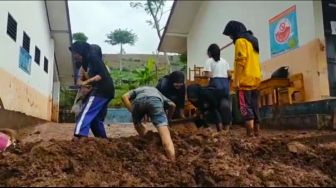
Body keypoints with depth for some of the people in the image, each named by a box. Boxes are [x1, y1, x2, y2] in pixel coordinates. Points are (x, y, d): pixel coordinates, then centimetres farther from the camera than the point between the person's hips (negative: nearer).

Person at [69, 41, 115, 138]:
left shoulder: (92, 57, -7)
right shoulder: (88, 61, 21)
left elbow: (102, 75, -17)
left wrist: (87, 82, -20)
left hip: (102, 90, -10)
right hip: (104, 91, 10)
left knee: (85, 114, -17)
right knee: (97, 119, 12)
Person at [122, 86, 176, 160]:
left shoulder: (137, 90, 45)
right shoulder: (157, 92, 48)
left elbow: (124, 96, 23)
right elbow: (172, 105, 36)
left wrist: (132, 111, 19)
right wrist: (168, 119, 46)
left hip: (139, 100, 1)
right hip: (155, 100, 0)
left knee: (137, 123, 32)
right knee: (164, 132, -12)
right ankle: (172, 160, -30)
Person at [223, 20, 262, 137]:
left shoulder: (240, 41, -5)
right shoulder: (252, 40, 22)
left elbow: (241, 62, -16)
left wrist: (236, 80, -17)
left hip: (245, 80, -9)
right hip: (255, 79, 9)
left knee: (245, 107, -10)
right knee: (254, 107, 10)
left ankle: (250, 133, -14)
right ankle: (256, 132, 13)